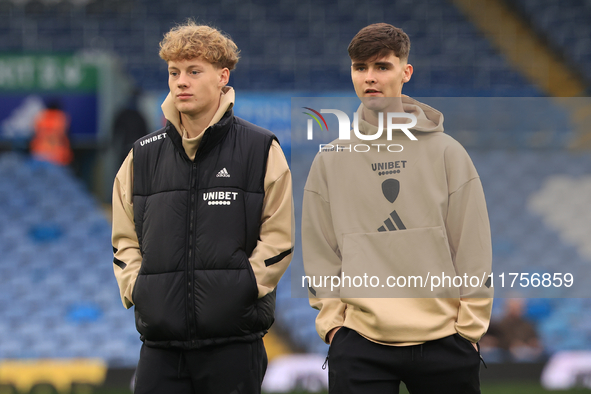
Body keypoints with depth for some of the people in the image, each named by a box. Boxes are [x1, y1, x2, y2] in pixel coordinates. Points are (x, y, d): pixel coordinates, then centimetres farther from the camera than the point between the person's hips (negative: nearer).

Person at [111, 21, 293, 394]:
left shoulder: (260, 149, 2)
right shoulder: (144, 155, 12)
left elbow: (278, 237, 0)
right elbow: (125, 237, 16)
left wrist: (240, 290, -9)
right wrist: (135, 289, 1)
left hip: (234, 340, -3)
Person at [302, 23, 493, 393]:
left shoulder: (446, 152, 6)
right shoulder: (330, 161, 10)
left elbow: (473, 247, 4)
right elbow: (319, 251, 10)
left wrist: (470, 323, -2)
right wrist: (331, 318, 0)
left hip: (444, 338, 0)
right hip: (359, 340, 0)